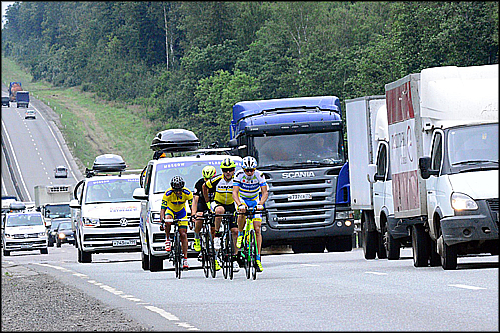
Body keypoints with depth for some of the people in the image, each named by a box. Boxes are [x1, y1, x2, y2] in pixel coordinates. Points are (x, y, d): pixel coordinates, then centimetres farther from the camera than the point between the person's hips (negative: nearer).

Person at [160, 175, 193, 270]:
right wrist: (162, 220, -45)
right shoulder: (168, 194, -30)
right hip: (170, 210, -1)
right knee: (168, 221, -36)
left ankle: (185, 259, -4)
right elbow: (162, 209, -30)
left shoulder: (187, 193, -28)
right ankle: (168, 240, -10)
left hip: (181, 212, 1)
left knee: (183, 234, -8)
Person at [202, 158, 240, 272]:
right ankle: (216, 236, -23)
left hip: (231, 206, 2)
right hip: (217, 203, -2)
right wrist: (207, 201, 5)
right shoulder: (217, 180, -16)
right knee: (220, 210, -40)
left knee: (235, 231, -10)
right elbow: (204, 187, 2)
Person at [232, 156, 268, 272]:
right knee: (242, 213, -37)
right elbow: (235, 192, -32)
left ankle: (258, 258, -5)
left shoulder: (259, 175, -22)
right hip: (242, 199, -1)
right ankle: (240, 235, -10)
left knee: (257, 229, -9)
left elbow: (265, 193, -26)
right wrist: (239, 205, -50)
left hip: (255, 201, 1)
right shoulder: (239, 175, -24)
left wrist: (260, 204, -45)